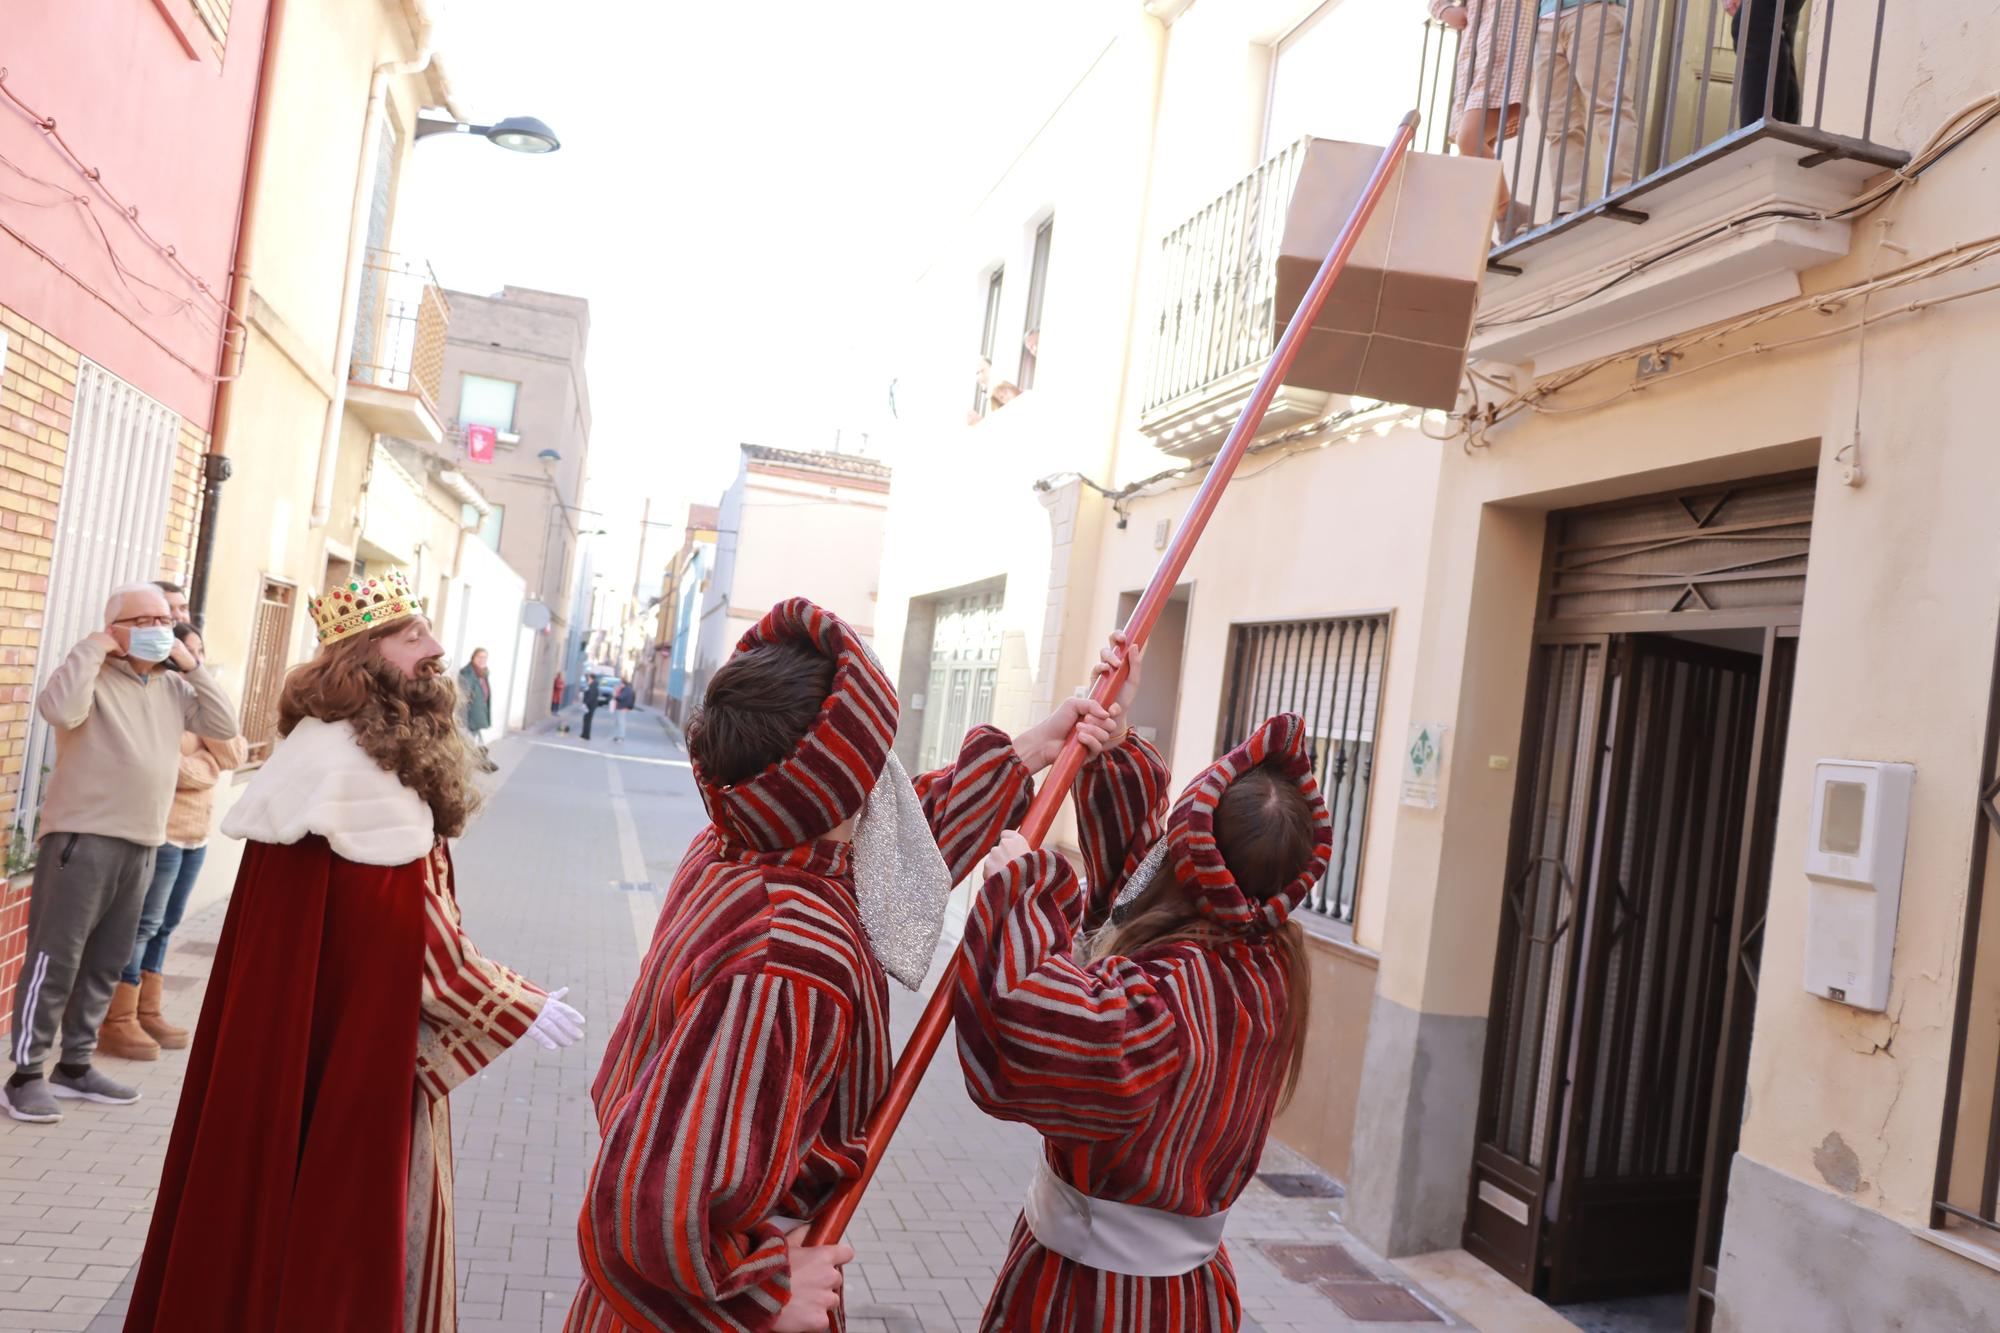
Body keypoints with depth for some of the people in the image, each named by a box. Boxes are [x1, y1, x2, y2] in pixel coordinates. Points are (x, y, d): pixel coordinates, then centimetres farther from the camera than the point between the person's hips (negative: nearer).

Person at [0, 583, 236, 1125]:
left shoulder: (173, 687, 13)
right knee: (55, 959, -3)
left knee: (106, 964, 13)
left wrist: (194, 666, 4)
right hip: (81, 838, -7)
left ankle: (76, 1066, 23)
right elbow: (60, 710, -26)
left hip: (141, 846, 7)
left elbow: (224, 726, 8)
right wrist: (94, 649, -17)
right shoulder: (92, 673, -6)